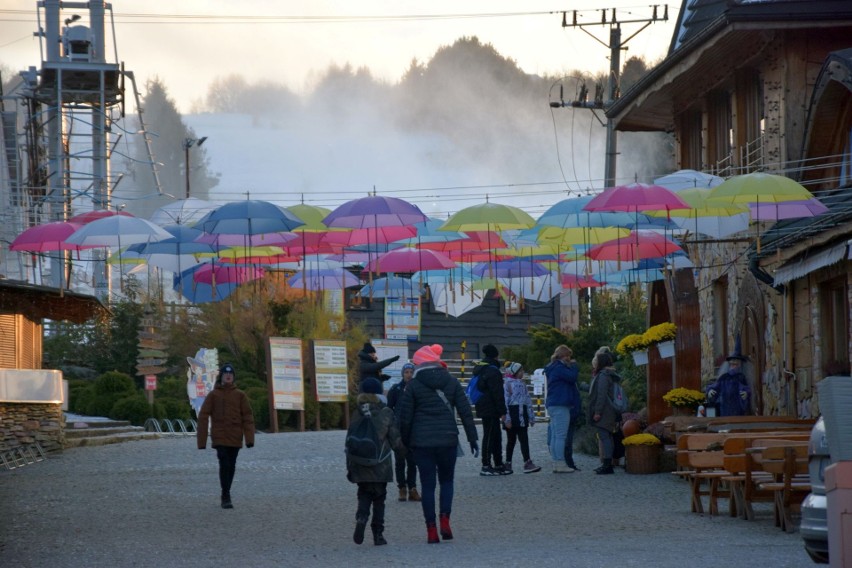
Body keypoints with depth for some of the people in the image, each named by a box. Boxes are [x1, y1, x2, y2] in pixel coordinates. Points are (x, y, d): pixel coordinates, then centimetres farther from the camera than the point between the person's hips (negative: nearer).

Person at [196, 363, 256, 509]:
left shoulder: (240, 395, 6)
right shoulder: (213, 395, 2)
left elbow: (247, 417, 2)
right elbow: (203, 417, 1)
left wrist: (249, 438, -8)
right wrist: (202, 440, -5)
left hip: (235, 437, 2)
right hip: (220, 437, -2)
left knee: (231, 466, 8)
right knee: (224, 464, -14)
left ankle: (226, 495, 22)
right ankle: (226, 497, -13)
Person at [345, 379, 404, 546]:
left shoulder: (357, 415, 2)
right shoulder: (386, 414, -5)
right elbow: (395, 440, -5)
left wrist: (349, 466, 9)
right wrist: (404, 450, 17)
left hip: (360, 467, 2)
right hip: (380, 467, -2)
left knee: (364, 496, 12)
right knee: (379, 498, 8)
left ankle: (361, 519, -17)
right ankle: (378, 534, 7)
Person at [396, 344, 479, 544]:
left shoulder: (414, 385, -3)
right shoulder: (451, 382, 3)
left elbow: (405, 416, -2)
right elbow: (465, 411, 2)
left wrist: (405, 442, 9)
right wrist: (473, 438, 7)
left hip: (422, 442, -1)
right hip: (448, 439, 1)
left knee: (427, 484, 4)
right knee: (446, 480, 16)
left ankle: (431, 530, 0)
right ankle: (445, 520, -3)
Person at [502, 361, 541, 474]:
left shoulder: (522, 384, 15)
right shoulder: (507, 384, -7)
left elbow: (528, 400, 18)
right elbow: (505, 401, -12)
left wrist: (531, 417, 16)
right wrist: (507, 419, -17)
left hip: (522, 415, 6)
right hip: (512, 413, -6)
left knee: (524, 439, 2)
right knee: (511, 440, 0)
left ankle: (527, 463, 0)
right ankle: (508, 463, 5)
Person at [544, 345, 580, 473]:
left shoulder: (553, 368, 20)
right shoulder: (559, 368, -11)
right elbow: (572, 376, -16)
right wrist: (574, 366, -3)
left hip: (552, 405, 11)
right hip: (560, 406, -10)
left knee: (555, 436, 9)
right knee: (561, 435, -10)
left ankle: (556, 464, 10)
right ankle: (560, 464, -13)